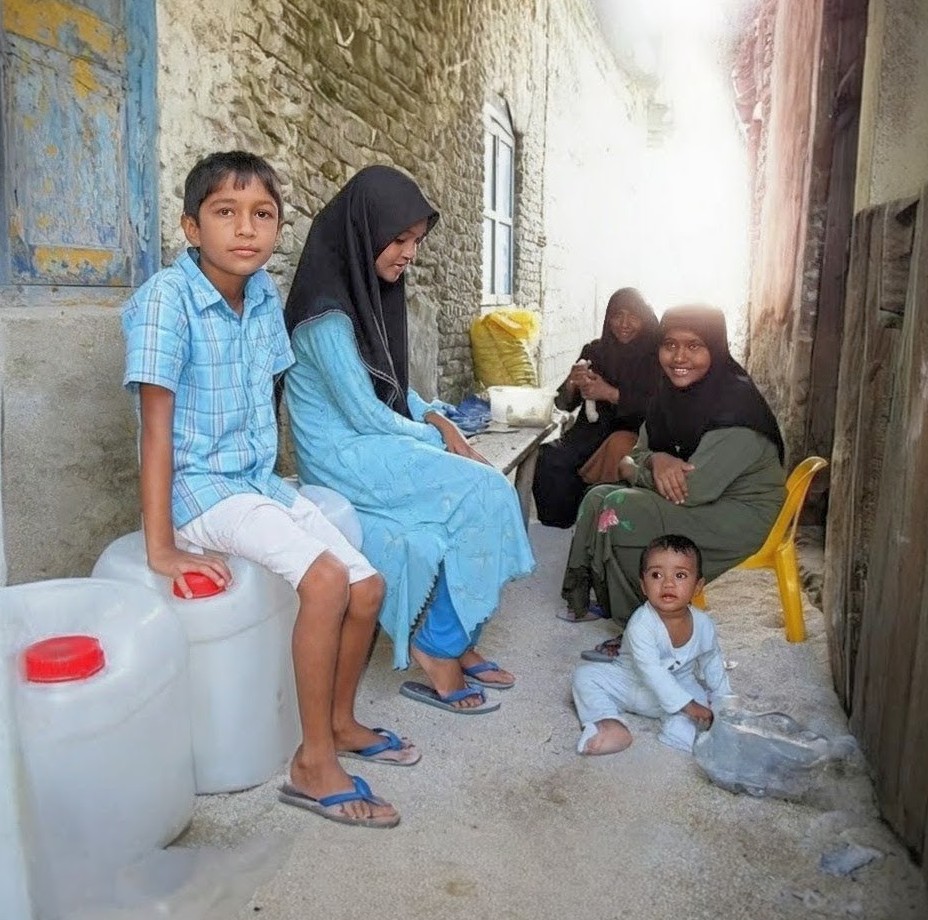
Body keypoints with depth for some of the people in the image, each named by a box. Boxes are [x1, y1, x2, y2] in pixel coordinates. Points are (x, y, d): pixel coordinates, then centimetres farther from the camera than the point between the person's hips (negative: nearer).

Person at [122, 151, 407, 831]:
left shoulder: (265, 295, 3)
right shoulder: (167, 298, -17)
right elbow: (157, 423, -21)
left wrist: (274, 483, 5)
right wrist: (161, 547, -22)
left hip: (261, 480, 7)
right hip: (200, 487, -7)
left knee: (369, 586, 1)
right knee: (325, 578, -25)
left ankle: (340, 722, 25)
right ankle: (314, 764, -9)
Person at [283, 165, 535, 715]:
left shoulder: (374, 293, 10)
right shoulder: (327, 313, -18)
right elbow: (363, 414, -19)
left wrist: (438, 419, -1)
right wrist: (438, 437, -8)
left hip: (380, 442, 8)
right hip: (345, 455, -8)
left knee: (489, 493, -9)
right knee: (482, 494, -18)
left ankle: (461, 641, 1)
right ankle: (439, 648, -4)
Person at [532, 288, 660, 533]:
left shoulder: (656, 356, 2)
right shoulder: (595, 350, 11)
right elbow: (563, 405, 10)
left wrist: (610, 393, -18)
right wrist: (572, 382, -12)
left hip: (634, 433, -2)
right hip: (591, 432, 3)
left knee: (620, 446, -38)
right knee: (550, 458, -27)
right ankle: (560, 525, -11)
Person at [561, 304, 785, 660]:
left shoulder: (735, 404, -23)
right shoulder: (671, 393, 2)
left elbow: (693, 490, -26)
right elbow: (640, 452, 5)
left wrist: (632, 469, -10)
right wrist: (656, 461, -21)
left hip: (739, 514, -8)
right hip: (698, 503, 8)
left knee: (617, 513, -22)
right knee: (598, 498, -8)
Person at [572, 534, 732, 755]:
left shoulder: (703, 624, -14)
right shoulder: (641, 623, -30)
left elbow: (712, 663, 6)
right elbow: (651, 671, -34)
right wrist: (686, 705, -36)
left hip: (678, 685, 2)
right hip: (632, 683, -2)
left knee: (698, 695, -28)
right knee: (585, 673, -22)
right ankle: (611, 724, -29)